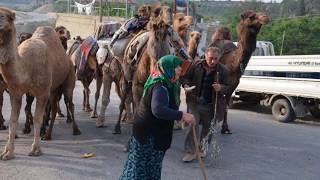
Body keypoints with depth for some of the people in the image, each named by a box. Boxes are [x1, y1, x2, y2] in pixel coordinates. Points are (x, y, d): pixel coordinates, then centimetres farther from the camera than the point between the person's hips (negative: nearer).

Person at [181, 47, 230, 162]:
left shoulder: (223, 70, -5)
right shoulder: (196, 65, -5)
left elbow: (227, 87, 1)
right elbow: (186, 77, 5)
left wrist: (220, 88, -22)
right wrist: (186, 85, -16)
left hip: (211, 105, 1)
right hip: (194, 102, -1)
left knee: (207, 127, 13)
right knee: (193, 125, -5)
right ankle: (190, 152, 3)